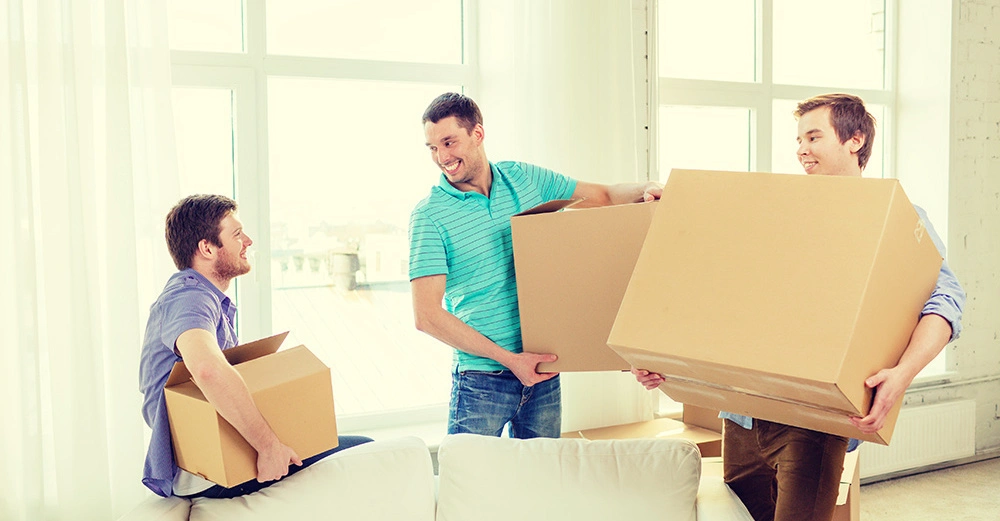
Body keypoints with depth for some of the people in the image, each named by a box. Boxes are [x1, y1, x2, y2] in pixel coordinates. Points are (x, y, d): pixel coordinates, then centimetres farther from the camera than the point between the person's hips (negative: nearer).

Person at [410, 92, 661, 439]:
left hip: (542, 370, 4)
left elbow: (603, 196, 13)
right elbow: (427, 316, -15)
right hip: (482, 381, -4)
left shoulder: (524, 178, 4)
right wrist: (508, 359, -16)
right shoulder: (429, 215, -10)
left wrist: (645, 190, -10)